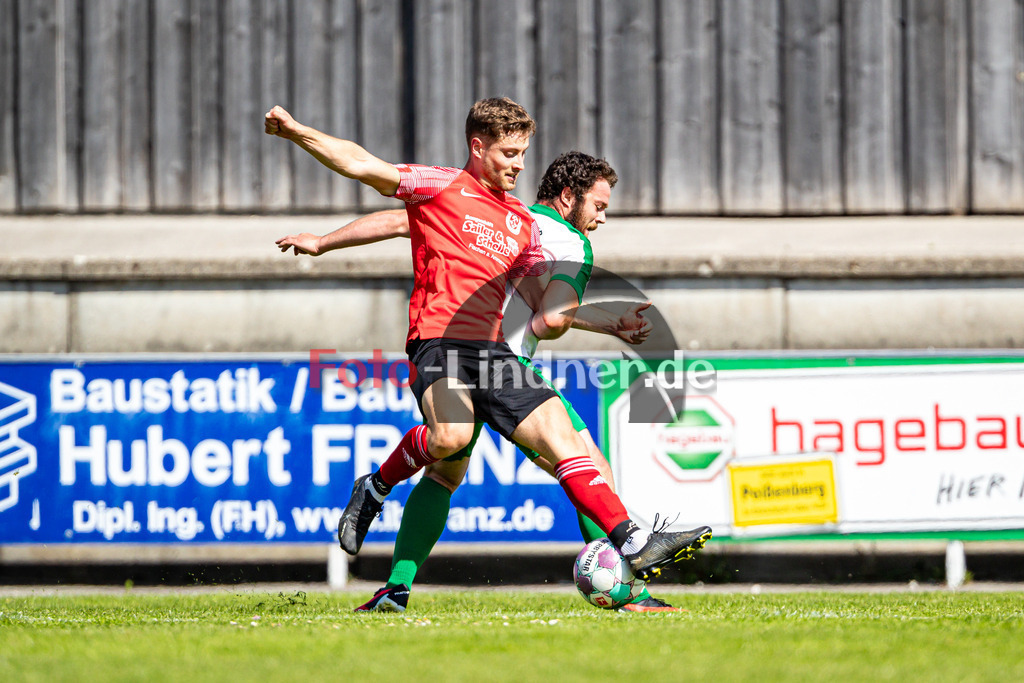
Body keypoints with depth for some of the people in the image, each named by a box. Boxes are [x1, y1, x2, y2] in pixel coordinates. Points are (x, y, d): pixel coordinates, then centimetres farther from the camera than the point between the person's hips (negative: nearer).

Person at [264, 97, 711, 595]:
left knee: (561, 435, -5)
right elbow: (360, 165, -1)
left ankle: (633, 542, -8)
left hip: (492, 349, 6)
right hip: (439, 339, -6)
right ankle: (375, 488, -5)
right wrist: (294, 131, -11)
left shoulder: (522, 222, 24)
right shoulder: (443, 187, 6)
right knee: (451, 435, -33)